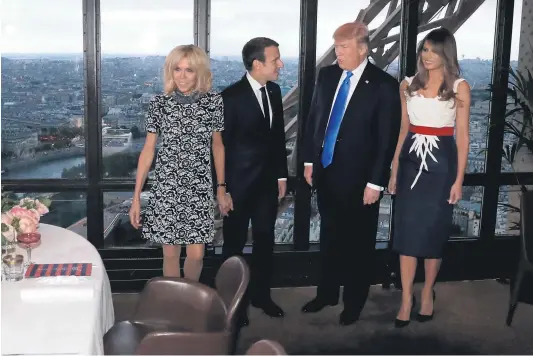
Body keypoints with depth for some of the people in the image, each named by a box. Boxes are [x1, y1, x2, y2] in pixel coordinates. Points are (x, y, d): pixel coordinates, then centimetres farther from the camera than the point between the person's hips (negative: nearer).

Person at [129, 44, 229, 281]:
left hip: (200, 189, 1)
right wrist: (136, 197, -3)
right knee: (170, 254, 7)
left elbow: (218, 146, 8)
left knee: (196, 255, 4)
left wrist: (221, 188, 10)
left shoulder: (214, 102, -2)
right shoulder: (159, 103, -4)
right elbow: (148, 150, -1)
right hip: (166, 188, 0)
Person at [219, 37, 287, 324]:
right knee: (234, 243, 7)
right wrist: (223, 188, -13)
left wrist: (281, 174, 10)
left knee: (265, 239, 15)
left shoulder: (274, 91, 4)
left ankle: (260, 294, 32)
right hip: (239, 183, -6)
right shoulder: (231, 96, -16)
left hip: (268, 181, 6)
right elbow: (222, 145, -13)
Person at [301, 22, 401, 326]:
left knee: (359, 242, 11)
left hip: (358, 178, -5)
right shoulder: (327, 75, 4)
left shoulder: (384, 85, -13)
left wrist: (376, 183, -15)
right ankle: (327, 293, 35)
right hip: (326, 172, 5)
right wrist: (309, 160, 10)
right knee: (330, 237, 18)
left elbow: (388, 139, -13)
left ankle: (354, 302, 28)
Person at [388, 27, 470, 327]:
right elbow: (404, 130, 11)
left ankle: (428, 293, 25)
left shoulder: (460, 87, -3)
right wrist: (394, 170, 9)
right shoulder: (408, 85, 6)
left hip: (441, 164, -3)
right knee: (407, 230, 3)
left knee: (434, 230, 5)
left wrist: (459, 179, -6)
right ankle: (406, 299, 12)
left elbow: (462, 136, -3)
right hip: (411, 162, 3)